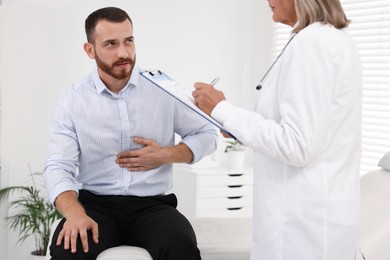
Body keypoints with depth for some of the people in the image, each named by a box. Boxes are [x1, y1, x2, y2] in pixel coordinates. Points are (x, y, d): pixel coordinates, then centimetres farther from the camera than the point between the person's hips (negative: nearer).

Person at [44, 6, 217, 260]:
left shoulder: (163, 89, 3)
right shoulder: (73, 101, 2)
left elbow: (207, 135, 12)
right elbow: (59, 166, -5)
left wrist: (165, 155, -6)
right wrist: (75, 213, -25)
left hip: (151, 204, 0)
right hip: (96, 204, 0)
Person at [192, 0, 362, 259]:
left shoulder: (311, 42, -18)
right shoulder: (337, 39, 11)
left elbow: (297, 146, -22)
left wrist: (222, 109, -14)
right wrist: (241, 130, 18)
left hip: (305, 218, -9)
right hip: (321, 210, 9)